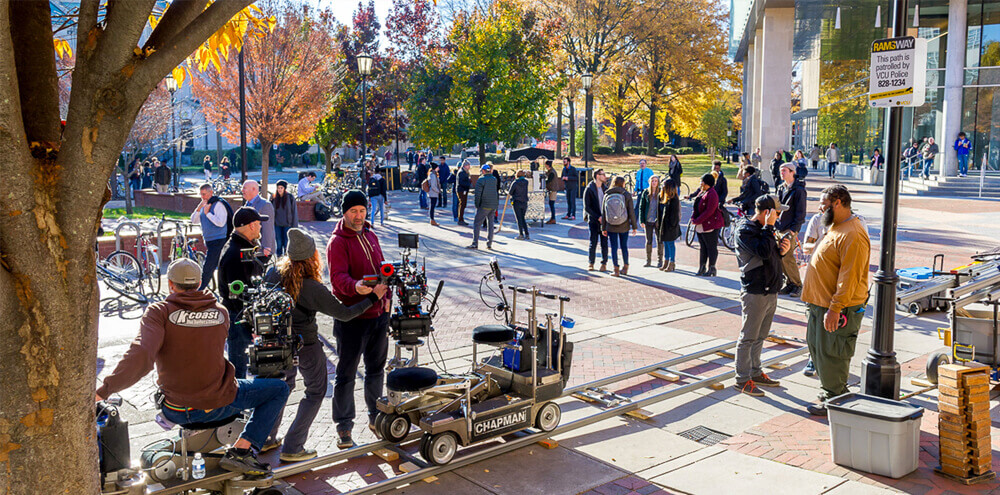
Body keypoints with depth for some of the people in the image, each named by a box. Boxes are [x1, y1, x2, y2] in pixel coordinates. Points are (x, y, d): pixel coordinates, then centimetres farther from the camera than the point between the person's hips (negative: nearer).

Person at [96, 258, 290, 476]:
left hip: (175, 412, 3)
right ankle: (241, 450, 0)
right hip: (218, 404, -3)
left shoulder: (159, 312, -13)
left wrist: (104, 389, -23)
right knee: (279, 389, 13)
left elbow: (140, 357, -27)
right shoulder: (221, 312, -4)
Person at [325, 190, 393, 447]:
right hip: (352, 317, -7)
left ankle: (375, 415, 36)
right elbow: (338, 277, -24)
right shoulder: (338, 241, -11)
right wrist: (355, 286, -44)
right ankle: (344, 426, 13)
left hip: (379, 314, 7)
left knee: (376, 368, 19)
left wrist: (387, 298, 8)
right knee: (346, 374, 2)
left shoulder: (370, 236, 12)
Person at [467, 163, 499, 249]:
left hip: (484, 205, -6)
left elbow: (478, 194, -11)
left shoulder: (481, 180, -10)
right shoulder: (494, 179, 8)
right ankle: (489, 244, 12)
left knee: (477, 223, 0)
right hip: (494, 205, 6)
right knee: (490, 224, 12)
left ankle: (475, 243, -5)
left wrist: (477, 205, -4)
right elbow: (497, 192, 13)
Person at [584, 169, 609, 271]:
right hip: (593, 220, -3)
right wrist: (598, 217, -14)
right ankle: (591, 263, 13)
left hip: (604, 220, 3)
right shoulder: (589, 189, -6)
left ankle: (604, 263, 11)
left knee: (604, 243, 1)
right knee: (593, 243, -2)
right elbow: (587, 207, -8)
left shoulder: (606, 189, 9)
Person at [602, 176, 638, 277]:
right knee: (624, 246, 13)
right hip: (624, 226, 0)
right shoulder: (627, 195, -6)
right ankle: (625, 268, 23)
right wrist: (634, 226, 2)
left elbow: (603, 213, 1)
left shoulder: (607, 195, -1)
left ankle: (616, 270, 4)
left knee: (614, 247, 4)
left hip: (611, 226, 0)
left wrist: (603, 228, 7)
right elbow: (631, 212, -6)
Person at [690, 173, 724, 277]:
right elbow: (696, 207, 16)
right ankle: (702, 268, 20)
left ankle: (711, 270, 4)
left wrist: (697, 221, -19)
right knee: (702, 247, 13)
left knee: (711, 247, -2)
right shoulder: (701, 192, 14)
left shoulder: (712, 194, -16)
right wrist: (693, 218, 0)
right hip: (701, 226, 10)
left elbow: (709, 211, -21)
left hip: (710, 225, -10)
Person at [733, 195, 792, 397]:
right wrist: (769, 227, -20)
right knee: (748, 337, -2)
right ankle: (742, 379, 6)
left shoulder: (764, 229, 14)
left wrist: (781, 250, 2)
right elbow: (764, 252, -27)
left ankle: (755, 373, 29)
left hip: (770, 292, 9)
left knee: (760, 336, 17)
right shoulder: (745, 231, -14)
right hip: (754, 293, -9)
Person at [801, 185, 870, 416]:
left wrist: (834, 309, -26)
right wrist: (814, 302, 22)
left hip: (838, 309, -10)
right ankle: (831, 391, 32)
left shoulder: (853, 236, -21)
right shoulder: (836, 228, 13)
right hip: (820, 303, 10)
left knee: (830, 354, -1)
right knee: (817, 347, 18)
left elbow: (849, 277, -25)